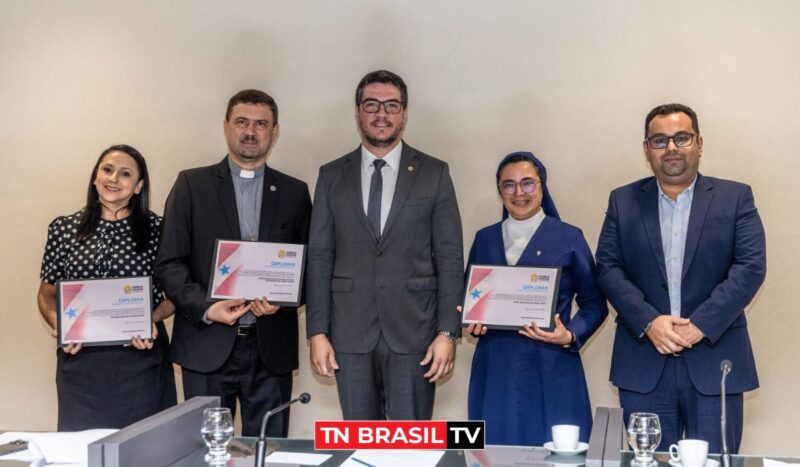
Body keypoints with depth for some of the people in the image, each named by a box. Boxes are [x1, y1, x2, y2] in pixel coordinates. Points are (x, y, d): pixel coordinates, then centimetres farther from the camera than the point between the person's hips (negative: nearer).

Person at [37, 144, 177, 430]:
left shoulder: (157, 229, 1)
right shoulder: (63, 229, 7)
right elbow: (47, 292, 13)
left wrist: (153, 318, -13)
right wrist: (58, 324, -6)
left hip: (141, 356, -1)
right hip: (79, 358, 2)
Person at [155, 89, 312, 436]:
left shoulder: (294, 192, 10)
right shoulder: (192, 184, 4)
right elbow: (169, 263, 0)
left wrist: (281, 299, -9)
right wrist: (205, 307, -14)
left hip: (272, 348, 2)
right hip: (207, 346, -1)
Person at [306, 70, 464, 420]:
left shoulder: (434, 174, 4)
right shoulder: (332, 176, 8)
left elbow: (450, 258, 1)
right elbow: (320, 258, 6)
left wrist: (447, 332, -5)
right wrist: (317, 332, 0)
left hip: (413, 333, -1)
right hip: (350, 336, 2)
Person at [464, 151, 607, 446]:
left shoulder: (568, 238, 0)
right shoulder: (484, 239, 9)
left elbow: (594, 304, 3)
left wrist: (570, 336, -14)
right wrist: (472, 323, -6)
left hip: (551, 370, -2)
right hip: (495, 369, 3)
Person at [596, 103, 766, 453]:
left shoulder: (735, 198, 5)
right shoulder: (623, 201, 9)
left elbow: (751, 267, -5)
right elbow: (607, 268, 1)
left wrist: (699, 326, -15)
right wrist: (649, 322, -13)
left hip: (715, 361, -1)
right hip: (644, 365, 1)